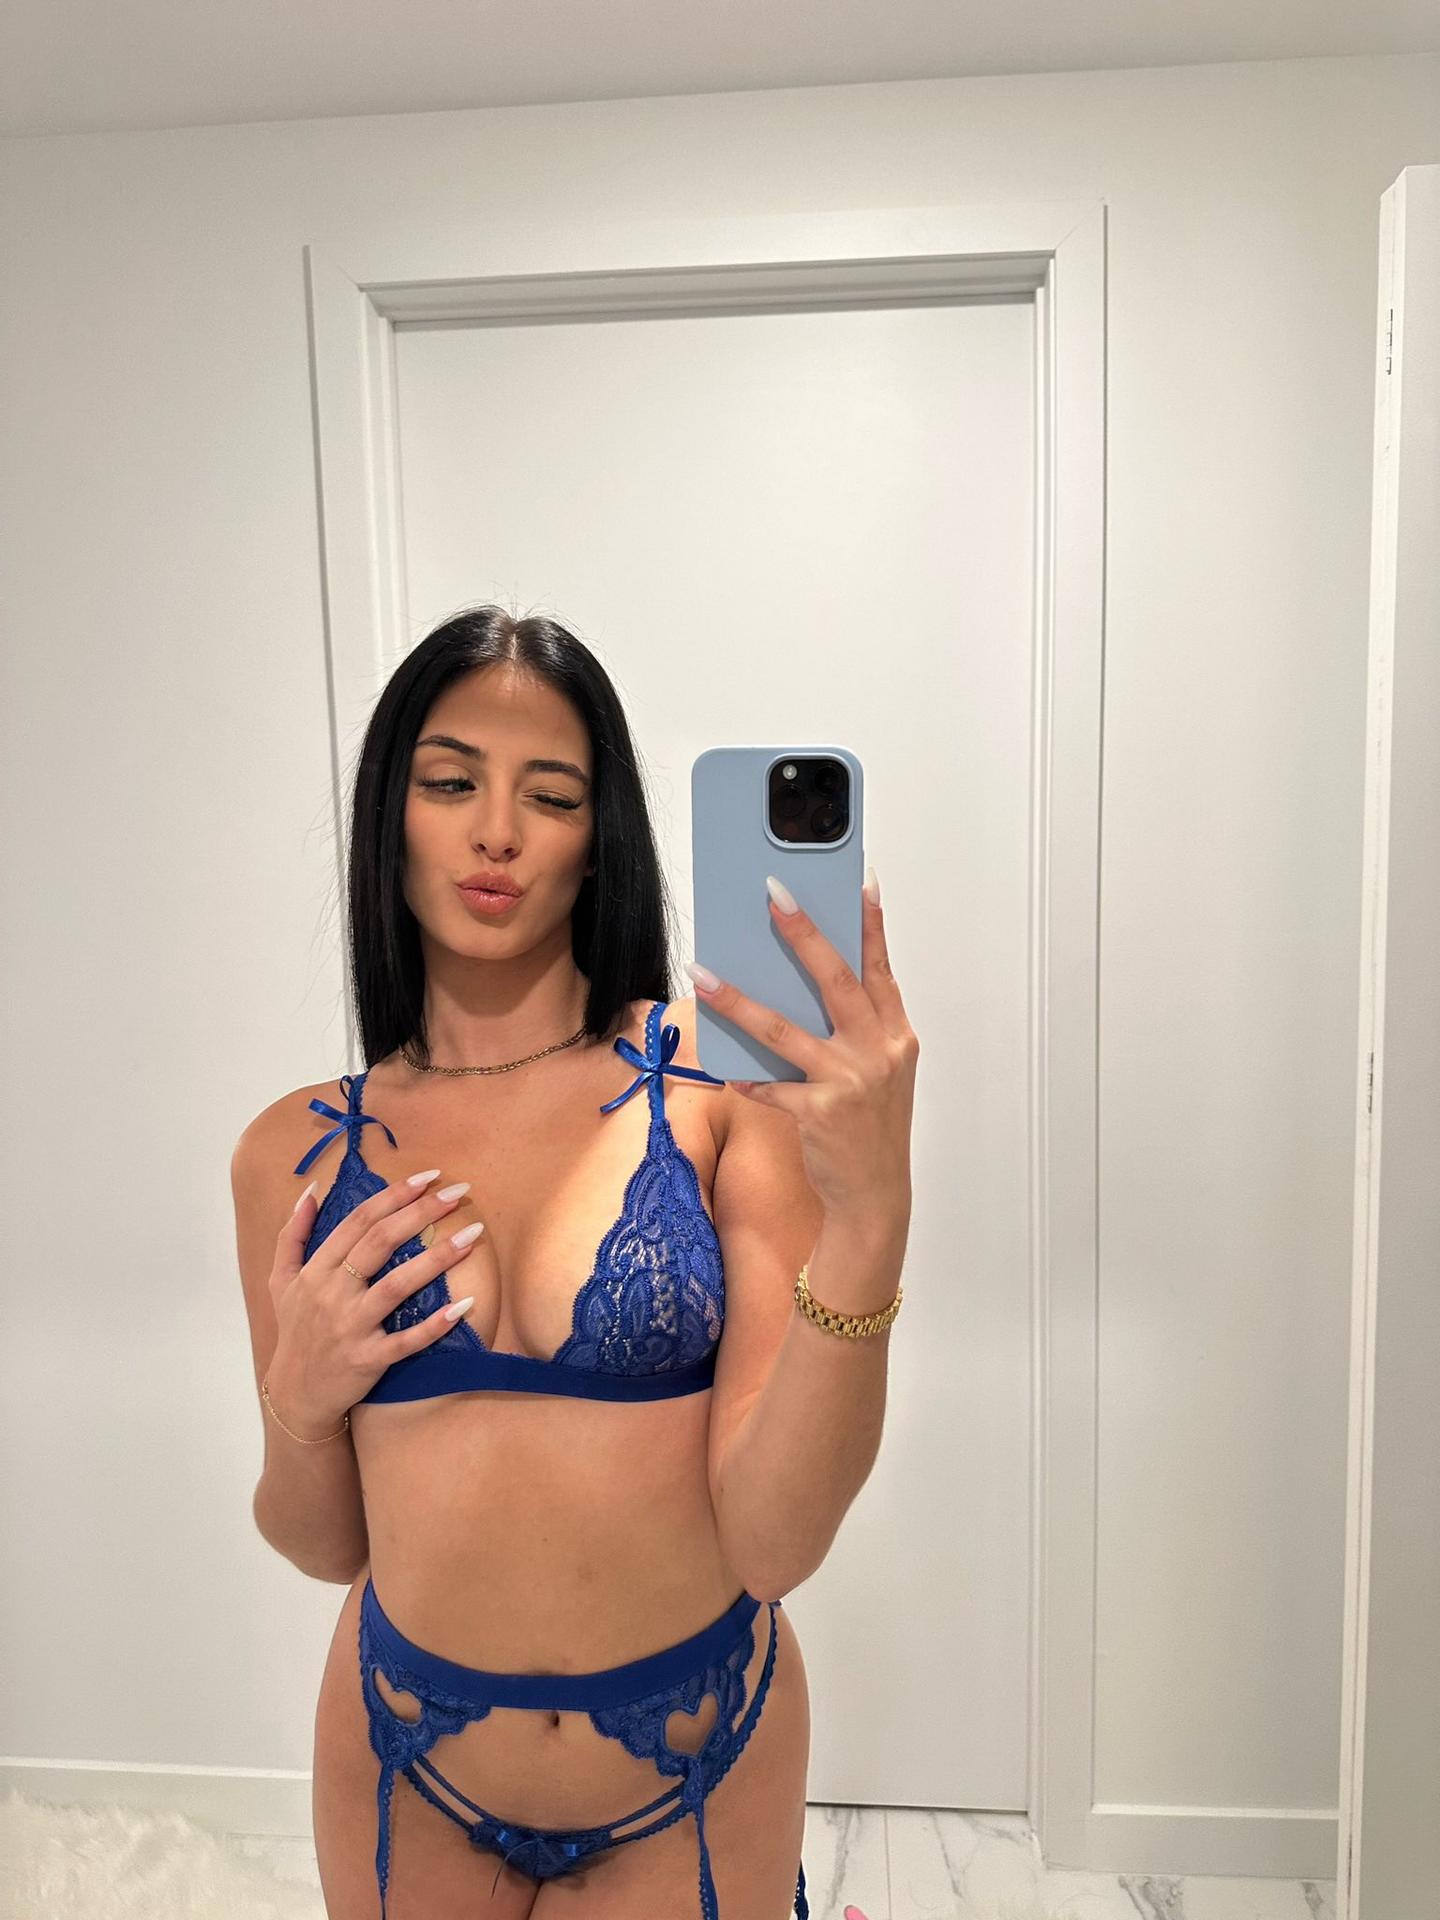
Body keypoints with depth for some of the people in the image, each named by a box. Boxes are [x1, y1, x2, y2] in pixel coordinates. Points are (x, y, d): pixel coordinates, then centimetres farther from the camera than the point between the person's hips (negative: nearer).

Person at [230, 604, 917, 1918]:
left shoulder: (724, 1074, -17)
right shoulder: (294, 1152, -8)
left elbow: (774, 1539, -22)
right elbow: (327, 1545, 3)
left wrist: (869, 1216, -36)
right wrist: (298, 1409, -18)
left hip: (699, 1770, -2)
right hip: (409, 1772, 3)